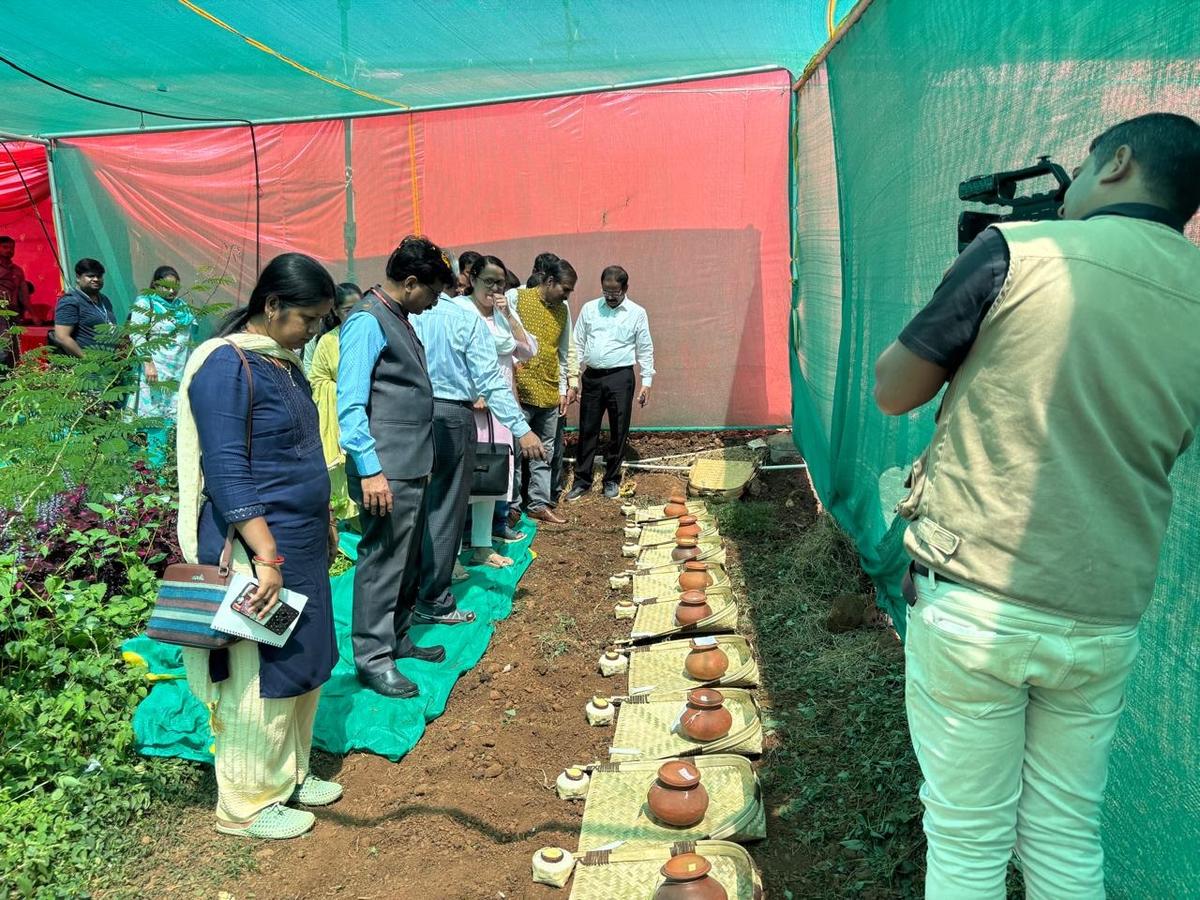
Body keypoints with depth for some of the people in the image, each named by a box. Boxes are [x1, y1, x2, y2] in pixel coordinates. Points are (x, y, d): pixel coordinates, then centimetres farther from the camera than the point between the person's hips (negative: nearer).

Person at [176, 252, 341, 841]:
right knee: (259, 677, 3)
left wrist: (323, 522, 22)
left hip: (301, 545, 9)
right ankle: (246, 805, 21)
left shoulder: (282, 361, 12)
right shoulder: (227, 365, -16)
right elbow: (226, 472, -21)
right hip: (256, 549, -9)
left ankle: (289, 774, 34)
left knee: (302, 665, 17)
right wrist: (266, 556, -25)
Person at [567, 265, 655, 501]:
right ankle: (582, 480, 17)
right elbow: (577, 344, 8)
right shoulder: (589, 309, 5)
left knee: (618, 431, 5)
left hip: (620, 377, -1)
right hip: (592, 377, 2)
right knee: (587, 430, 7)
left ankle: (612, 480, 19)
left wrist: (647, 381, -2)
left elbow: (645, 350, 3)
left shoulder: (637, 313, 0)